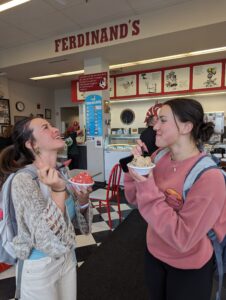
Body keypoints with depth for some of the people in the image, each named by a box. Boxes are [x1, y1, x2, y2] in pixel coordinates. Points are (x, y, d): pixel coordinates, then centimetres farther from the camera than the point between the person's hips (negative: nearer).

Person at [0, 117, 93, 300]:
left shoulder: (60, 172, -6)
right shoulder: (23, 180, -25)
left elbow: (75, 220, 1)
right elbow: (50, 243, -29)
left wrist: (83, 200, -18)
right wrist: (58, 191, -38)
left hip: (68, 258, 6)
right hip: (40, 267, -5)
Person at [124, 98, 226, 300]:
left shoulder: (209, 177, -29)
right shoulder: (159, 157, -10)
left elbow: (182, 239, -29)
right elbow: (134, 199, -2)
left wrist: (148, 188, -32)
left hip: (189, 268, -5)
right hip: (154, 253, 5)